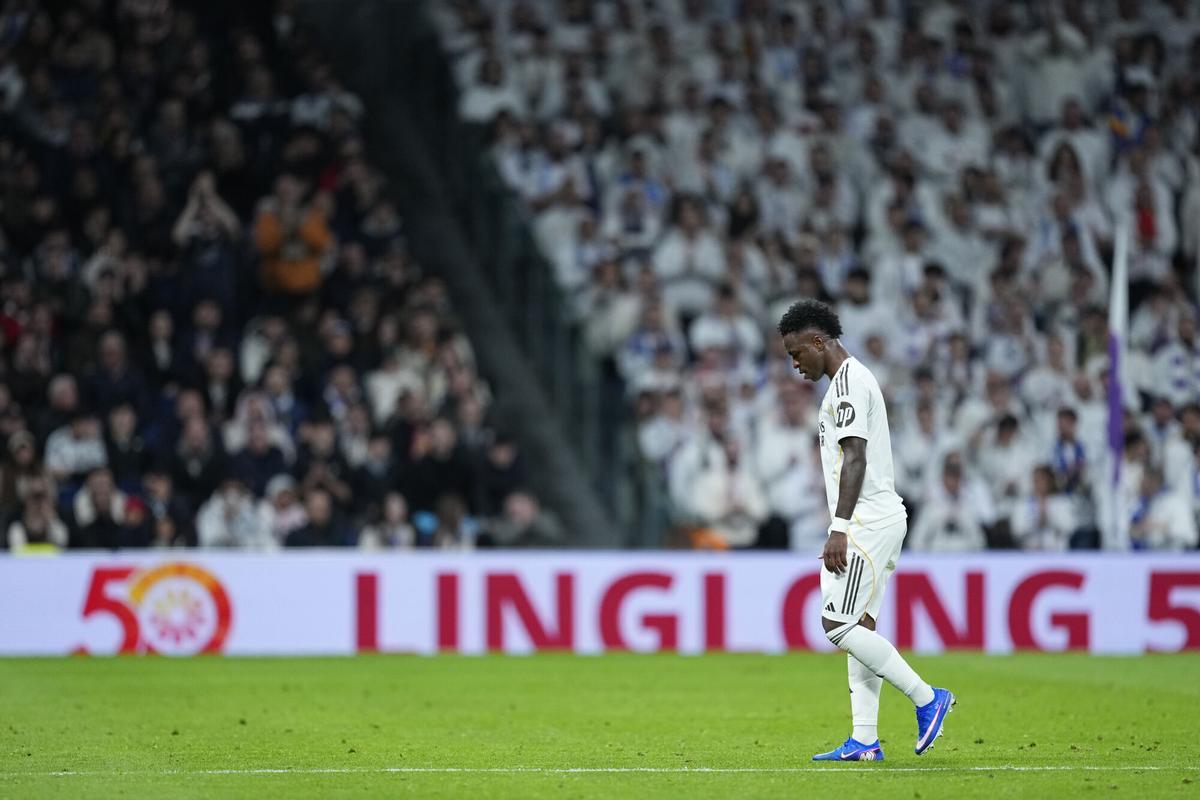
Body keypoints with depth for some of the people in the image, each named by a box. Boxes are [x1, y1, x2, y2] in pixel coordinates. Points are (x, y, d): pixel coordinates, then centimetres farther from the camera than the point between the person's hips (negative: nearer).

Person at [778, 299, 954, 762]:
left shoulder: (848, 382, -12)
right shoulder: (851, 381, 20)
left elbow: (855, 459, -20)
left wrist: (839, 528, -24)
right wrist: (843, 529, 24)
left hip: (868, 521, -11)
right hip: (877, 520, 11)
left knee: (838, 626, -13)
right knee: (859, 627, 7)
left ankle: (926, 698, -8)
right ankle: (865, 741, 5)